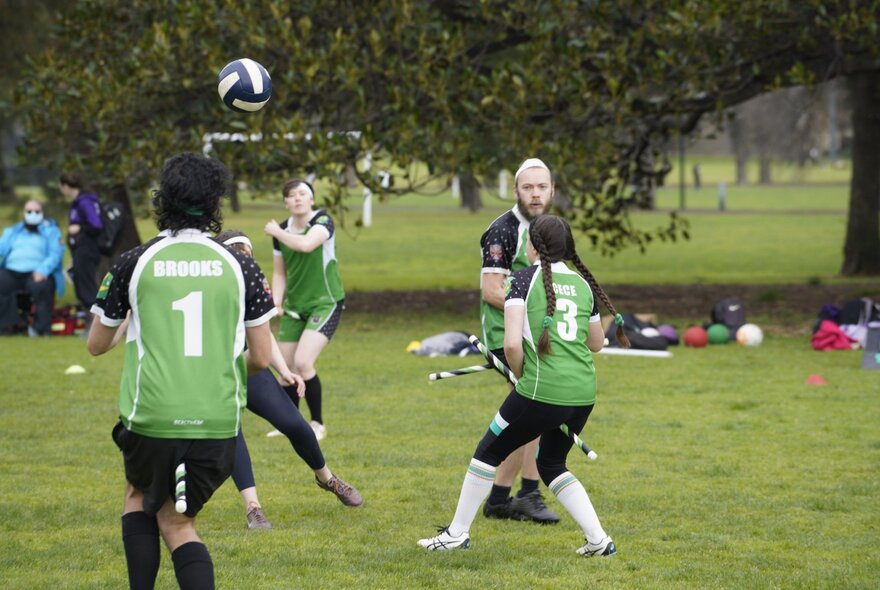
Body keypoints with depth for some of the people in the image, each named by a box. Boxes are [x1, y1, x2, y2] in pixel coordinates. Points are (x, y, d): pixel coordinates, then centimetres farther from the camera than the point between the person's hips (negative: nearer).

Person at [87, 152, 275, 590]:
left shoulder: (133, 263, -2)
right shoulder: (241, 267, 1)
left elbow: (96, 344, 10)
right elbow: (261, 357, 3)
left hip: (150, 420, -1)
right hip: (218, 421, 1)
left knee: (139, 495, 28)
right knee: (176, 521, 16)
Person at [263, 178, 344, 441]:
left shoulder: (322, 221, -13)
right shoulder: (282, 230, 3)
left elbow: (306, 244, -34)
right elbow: (280, 272, 12)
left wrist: (276, 232, -19)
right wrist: (276, 301, -5)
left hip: (325, 303, -6)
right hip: (294, 307, 6)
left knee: (302, 362, -20)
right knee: (286, 368, 5)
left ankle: (318, 424, -5)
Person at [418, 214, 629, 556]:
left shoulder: (525, 279, -4)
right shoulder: (582, 283, 11)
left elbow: (512, 344, -14)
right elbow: (596, 343, 23)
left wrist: (521, 375, 4)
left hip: (542, 391, -6)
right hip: (584, 392, 6)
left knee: (489, 452, 14)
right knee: (551, 464, 23)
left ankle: (457, 533, 21)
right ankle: (598, 540, 12)